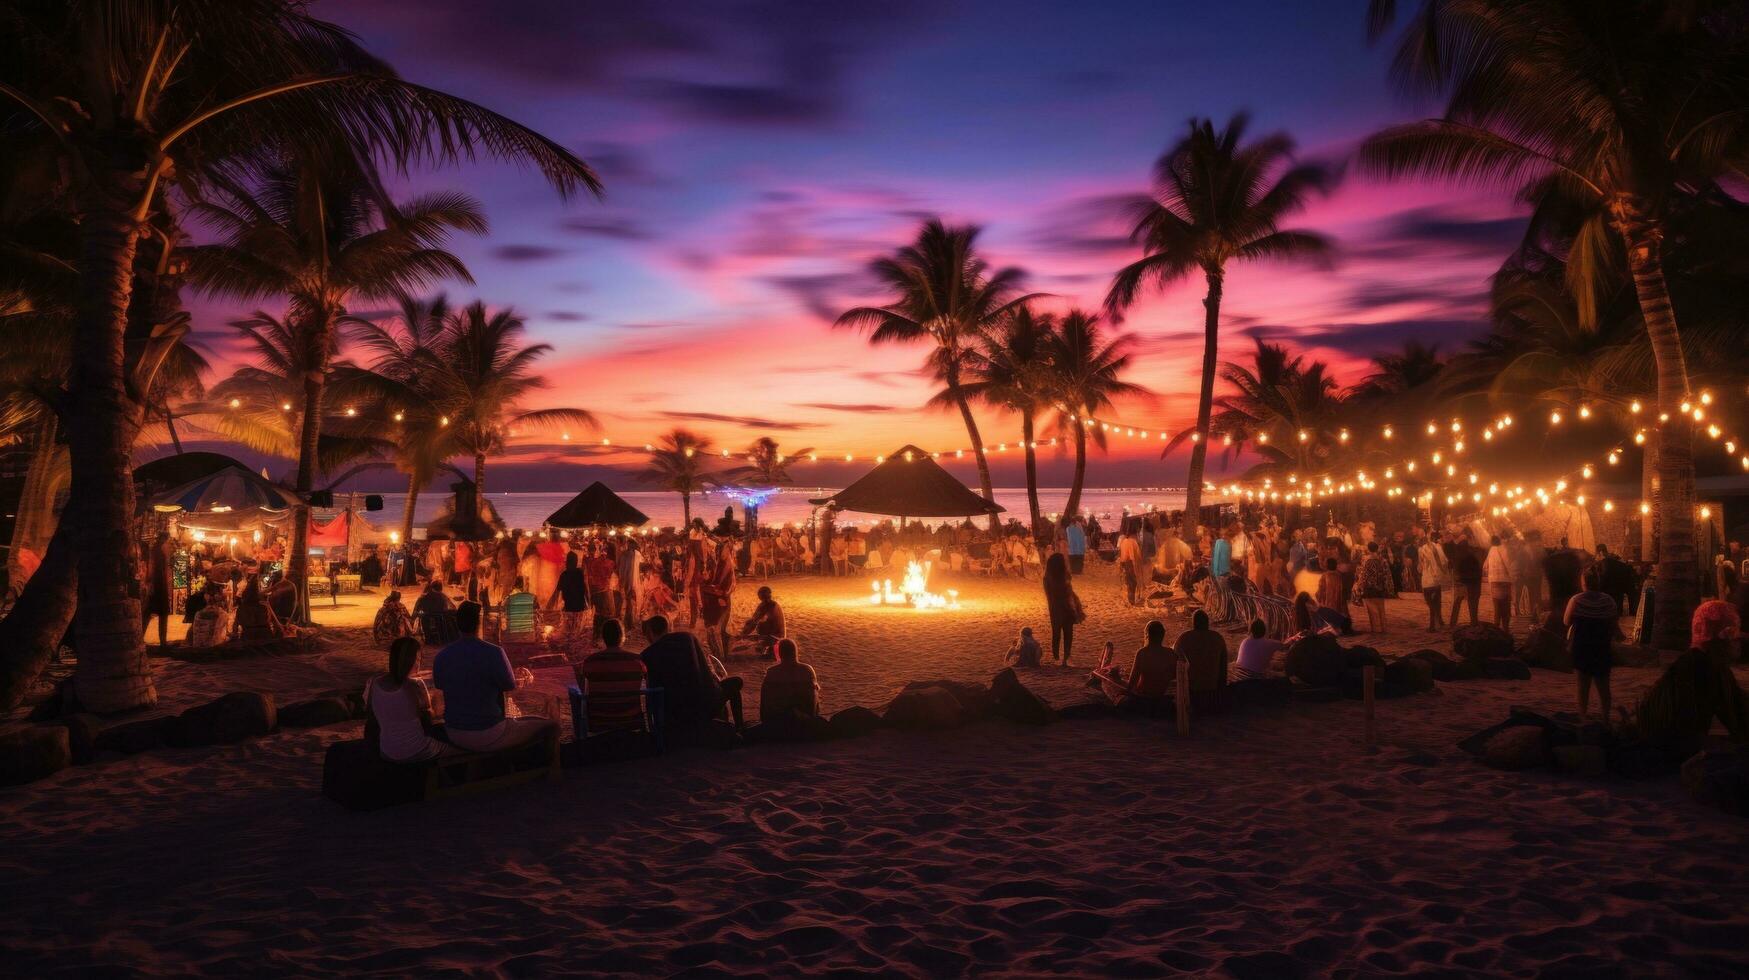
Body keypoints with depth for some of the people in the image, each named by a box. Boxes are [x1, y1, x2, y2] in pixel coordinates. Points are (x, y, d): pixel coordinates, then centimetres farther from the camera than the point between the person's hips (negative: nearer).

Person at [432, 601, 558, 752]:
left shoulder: (440, 657, -3)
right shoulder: (493, 653, -19)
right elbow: (510, 686, -7)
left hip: (454, 737, 7)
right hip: (488, 736, -7)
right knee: (551, 726, 7)